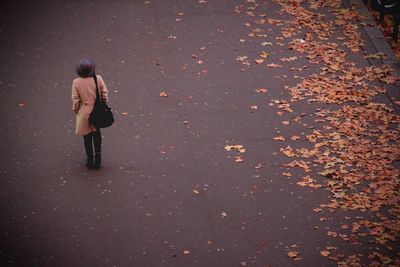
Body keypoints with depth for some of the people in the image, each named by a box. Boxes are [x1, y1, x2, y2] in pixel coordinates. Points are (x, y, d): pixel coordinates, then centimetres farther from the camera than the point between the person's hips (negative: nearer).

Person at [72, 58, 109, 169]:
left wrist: (75, 110, 6)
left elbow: (75, 99, -12)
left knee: (87, 137, 13)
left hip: (84, 113, -2)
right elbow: (104, 93, -6)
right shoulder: (98, 79, -14)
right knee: (97, 135, 21)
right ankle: (98, 160, 26)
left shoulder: (76, 82, -18)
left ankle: (90, 161, 21)